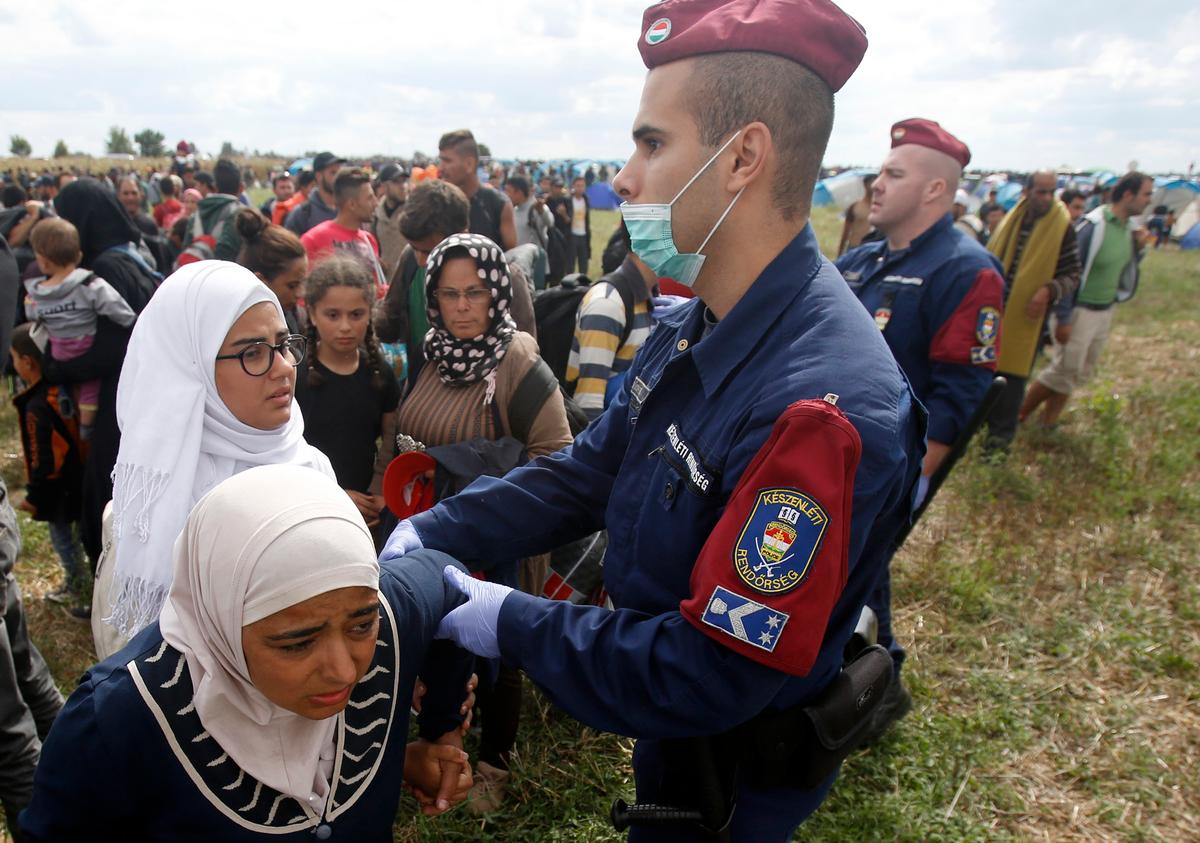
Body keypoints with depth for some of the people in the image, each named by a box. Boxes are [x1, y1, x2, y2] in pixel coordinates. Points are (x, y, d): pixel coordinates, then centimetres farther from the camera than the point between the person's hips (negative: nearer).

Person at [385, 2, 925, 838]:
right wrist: (436, 531, -8)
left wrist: (513, 624, -24)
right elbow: (586, 472, 0)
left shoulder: (824, 406, -38)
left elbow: (711, 677, -34)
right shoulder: (690, 334, -5)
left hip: (735, 774, -7)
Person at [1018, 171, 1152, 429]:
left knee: (1081, 374, 12)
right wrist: (1064, 318, -19)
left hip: (1105, 312, 8)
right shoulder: (1093, 226, -18)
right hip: (1080, 311, -8)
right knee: (1064, 370, -4)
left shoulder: (1128, 229, 6)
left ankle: (1048, 423, 22)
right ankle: (1018, 416, 10)